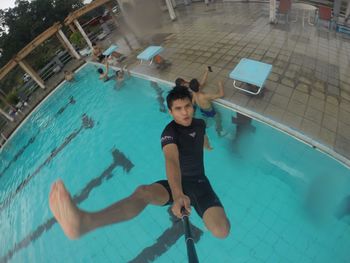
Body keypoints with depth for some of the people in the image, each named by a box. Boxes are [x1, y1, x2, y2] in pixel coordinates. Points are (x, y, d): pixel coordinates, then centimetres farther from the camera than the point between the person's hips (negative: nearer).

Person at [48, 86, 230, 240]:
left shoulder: (200, 123, 2)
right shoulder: (170, 131, -18)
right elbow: (171, 160, -38)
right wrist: (178, 195, -56)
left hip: (200, 182, 4)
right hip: (178, 183, -4)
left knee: (222, 231, -22)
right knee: (142, 192, -37)